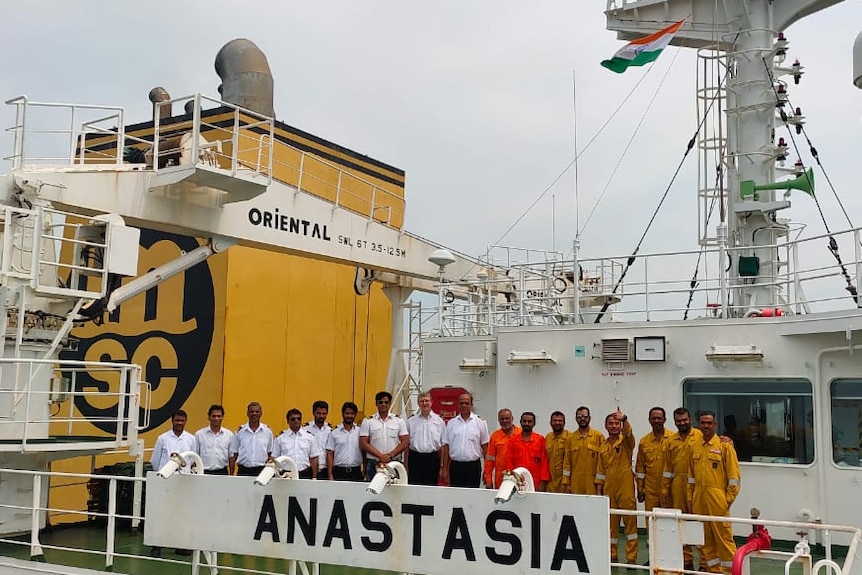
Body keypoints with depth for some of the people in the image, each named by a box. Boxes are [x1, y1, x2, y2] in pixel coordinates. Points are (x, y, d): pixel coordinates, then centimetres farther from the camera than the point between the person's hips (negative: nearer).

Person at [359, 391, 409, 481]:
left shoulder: (399, 421, 8)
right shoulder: (367, 421, 5)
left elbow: (405, 442, 3)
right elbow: (363, 444, -2)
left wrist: (391, 455, -10)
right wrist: (380, 456, -12)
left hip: (394, 463, 1)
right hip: (373, 463, 0)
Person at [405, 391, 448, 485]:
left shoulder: (439, 421, 4)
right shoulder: (411, 421, 6)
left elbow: (443, 446, 5)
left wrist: (442, 467, 1)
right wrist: (405, 467, 3)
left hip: (432, 459, 0)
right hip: (415, 459, 0)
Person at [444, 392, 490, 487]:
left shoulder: (480, 422, 2)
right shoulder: (451, 423, 8)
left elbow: (485, 447, 2)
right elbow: (446, 447, 10)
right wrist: (444, 468, 5)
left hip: (473, 466, -2)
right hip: (455, 466, 2)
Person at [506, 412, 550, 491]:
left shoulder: (540, 440, 3)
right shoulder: (512, 440, 6)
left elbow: (544, 462, 1)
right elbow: (509, 462, 6)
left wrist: (542, 483, -4)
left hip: (535, 485, -1)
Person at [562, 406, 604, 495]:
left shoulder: (598, 436, 2)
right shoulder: (571, 437, 8)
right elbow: (567, 462, 8)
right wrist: (566, 483, 2)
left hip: (593, 482, -2)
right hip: (575, 483, 2)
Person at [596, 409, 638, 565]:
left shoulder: (625, 441, -1)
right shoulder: (603, 447, 12)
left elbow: (628, 432, -26)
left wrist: (624, 419, -46)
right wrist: (599, 491, 9)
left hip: (626, 488, -4)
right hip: (608, 489, 4)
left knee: (630, 521, -1)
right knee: (611, 523, 10)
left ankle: (631, 557, 3)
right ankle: (612, 555, 20)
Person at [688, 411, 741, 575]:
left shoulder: (724, 445, -4)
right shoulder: (694, 447, 11)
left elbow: (733, 475, -5)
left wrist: (729, 498, -8)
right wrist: (690, 498, 13)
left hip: (717, 498, -5)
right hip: (699, 498, 5)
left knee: (723, 537, -4)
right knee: (705, 538, 9)